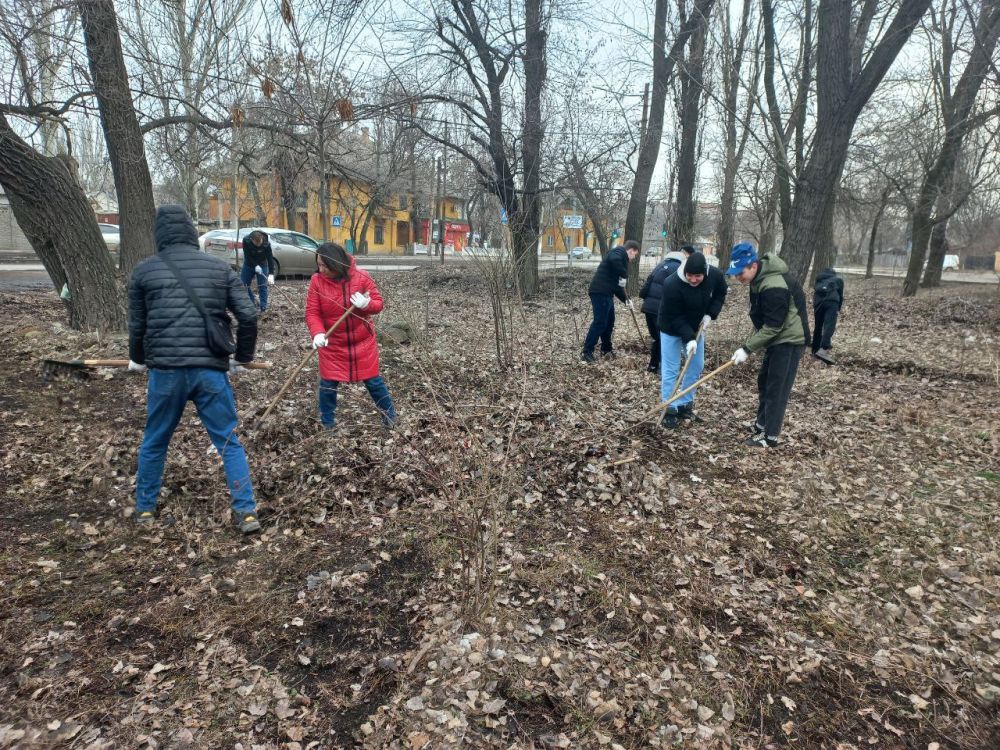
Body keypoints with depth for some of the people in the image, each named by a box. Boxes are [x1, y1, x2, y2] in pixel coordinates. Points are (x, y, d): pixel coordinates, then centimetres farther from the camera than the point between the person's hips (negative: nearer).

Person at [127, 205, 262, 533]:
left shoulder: (144, 270, 6)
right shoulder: (221, 268, 7)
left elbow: (137, 324, 13)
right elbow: (248, 317, 1)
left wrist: (137, 359, 32)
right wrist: (242, 358, 16)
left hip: (165, 370, 1)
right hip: (211, 370, 0)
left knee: (154, 442, 19)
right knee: (229, 442, 8)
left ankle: (145, 508, 33)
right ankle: (247, 512, 6)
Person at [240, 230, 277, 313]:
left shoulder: (266, 243, -28)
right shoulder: (246, 240, -25)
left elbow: (270, 258, -31)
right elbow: (247, 256, -22)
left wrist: (271, 274, -40)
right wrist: (256, 266, -32)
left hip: (262, 265, -2)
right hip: (248, 264, 2)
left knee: (263, 286, -9)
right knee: (243, 284, 4)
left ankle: (264, 307, -4)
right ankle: (252, 303, 19)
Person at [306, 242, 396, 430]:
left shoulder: (361, 277, -13)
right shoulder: (316, 281, -12)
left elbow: (378, 303, -6)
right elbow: (312, 312, -13)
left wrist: (367, 304, -30)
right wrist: (318, 333, -31)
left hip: (362, 342, 0)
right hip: (331, 344, 1)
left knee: (372, 380, 10)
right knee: (328, 383, 7)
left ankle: (389, 414, 29)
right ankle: (327, 422, 26)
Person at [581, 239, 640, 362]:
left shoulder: (620, 257, 27)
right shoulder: (620, 251, -2)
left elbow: (616, 285, 29)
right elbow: (613, 260, -29)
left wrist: (626, 300, 26)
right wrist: (624, 275, -18)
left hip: (606, 293, 10)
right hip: (600, 292, -10)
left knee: (609, 321, 17)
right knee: (600, 322, -8)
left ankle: (606, 349, 29)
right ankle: (586, 352, -3)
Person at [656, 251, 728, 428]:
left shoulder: (715, 276, -21)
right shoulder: (672, 285, -35)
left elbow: (720, 294, 0)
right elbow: (674, 317, -28)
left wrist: (710, 315, -14)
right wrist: (688, 338, -35)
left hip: (695, 327, 5)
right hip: (671, 329, -5)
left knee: (696, 366, 8)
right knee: (670, 369, -5)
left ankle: (685, 404, 21)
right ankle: (670, 409, 4)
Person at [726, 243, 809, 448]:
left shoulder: (774, 287, -29)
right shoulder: (759, 278, 2)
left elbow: (773, 327, -26)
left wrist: (747, 349, -24)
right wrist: (753, 342, 13)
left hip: (789, 339, -10)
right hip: (777, 338, 10)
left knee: (777, 388, -5)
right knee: (764, 381, 17)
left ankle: (770, 436, 2)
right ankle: (762, 424, 31)